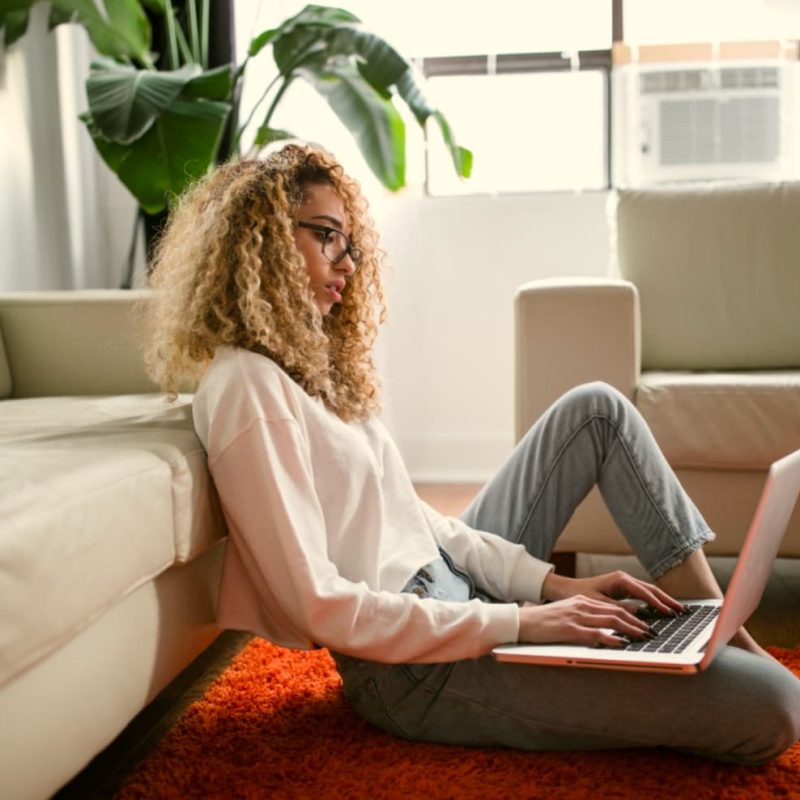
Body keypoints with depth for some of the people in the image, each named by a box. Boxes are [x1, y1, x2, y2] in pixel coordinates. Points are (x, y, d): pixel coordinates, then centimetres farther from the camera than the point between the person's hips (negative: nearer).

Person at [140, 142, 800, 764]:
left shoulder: (307, 361, 12)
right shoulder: (245, 387, -18)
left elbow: (410, 515, 10)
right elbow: (319, 605, -22)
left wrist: (550, 583, 0)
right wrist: (518, 622, -21)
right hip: (413, 665, -10)